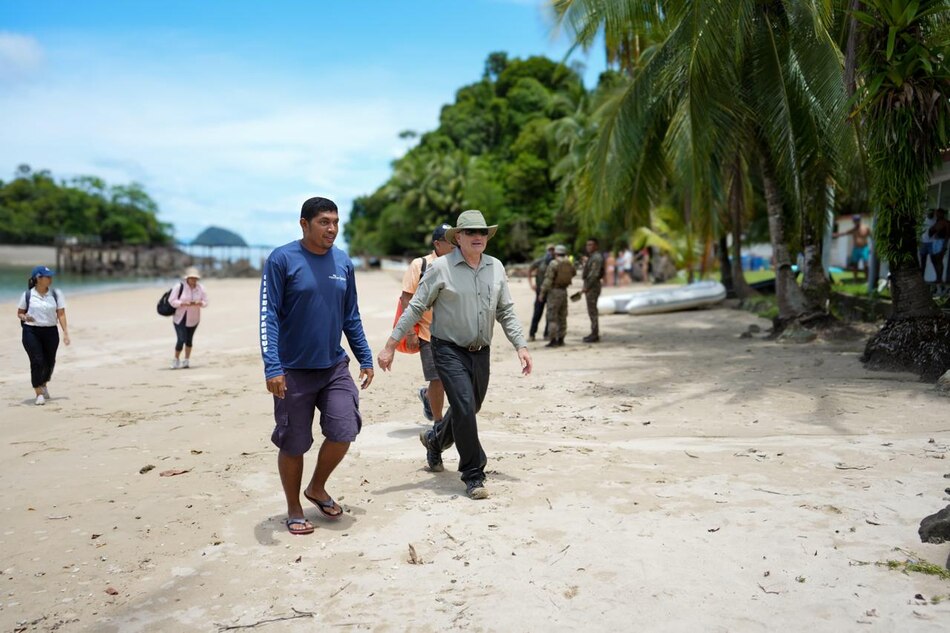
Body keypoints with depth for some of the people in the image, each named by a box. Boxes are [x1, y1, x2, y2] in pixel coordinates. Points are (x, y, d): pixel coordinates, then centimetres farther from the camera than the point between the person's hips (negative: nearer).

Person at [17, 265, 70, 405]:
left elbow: (61, 314, 0)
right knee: (37, 361, -10)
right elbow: (19, 312, 8)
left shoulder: (56, 294, 1)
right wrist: (25, 317, -15)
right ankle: (39, 393, -1)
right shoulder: (27, 295, -2)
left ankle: (44, 385, 40)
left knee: (49, 361, 11)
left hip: (51, 331, 2)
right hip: (31, 332, -2)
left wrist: (65, 332, -7)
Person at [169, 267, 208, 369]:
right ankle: (176, 359, 10)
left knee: (189, 339, 9)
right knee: (181, 339, -11)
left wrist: (198, 303, -23)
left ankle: (186, 360, 25)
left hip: (193, 318, 3)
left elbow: (205, 302, -2)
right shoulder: (180, 287, -14)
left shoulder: (201, 288, -4)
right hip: (180, 317, -3)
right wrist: (184, 304, -27)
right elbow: (172, 301, -15)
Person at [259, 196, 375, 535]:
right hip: (294, 370, -4)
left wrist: (365, 359, 11)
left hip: (335, 366, 4)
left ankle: (317, 488, 25)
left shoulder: (343, 262, 5)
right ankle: (294, 510, 25)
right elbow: (268, 315, -12)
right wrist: (272, 367, -20)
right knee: (293, 444, 4)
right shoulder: (282, 259, -10)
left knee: (343, 432, -4)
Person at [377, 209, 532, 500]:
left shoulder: (496, 268, 6)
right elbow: (415, 308, -7)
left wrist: (521, 346, 4)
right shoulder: (442, 267, -9)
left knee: (469, 409, 16)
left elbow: (506, 311, 13)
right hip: (450, 350, -5)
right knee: (464, 408, -13)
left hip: (481, 352, 6)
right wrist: (390, 345, -10)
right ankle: (473, 476, 2)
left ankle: (434, 439, 47)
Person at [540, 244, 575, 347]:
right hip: (564, 291, 7)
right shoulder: (569, 264, 6)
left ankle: (553, 341, -8)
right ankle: (560, 340, 13)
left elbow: (548, 280, -19)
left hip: (554, 292, -7)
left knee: (553, 317, -5)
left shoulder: (554, 264, -15)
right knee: (562, 316, 11)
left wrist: (542, 293, -11)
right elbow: (574, 273, 28)